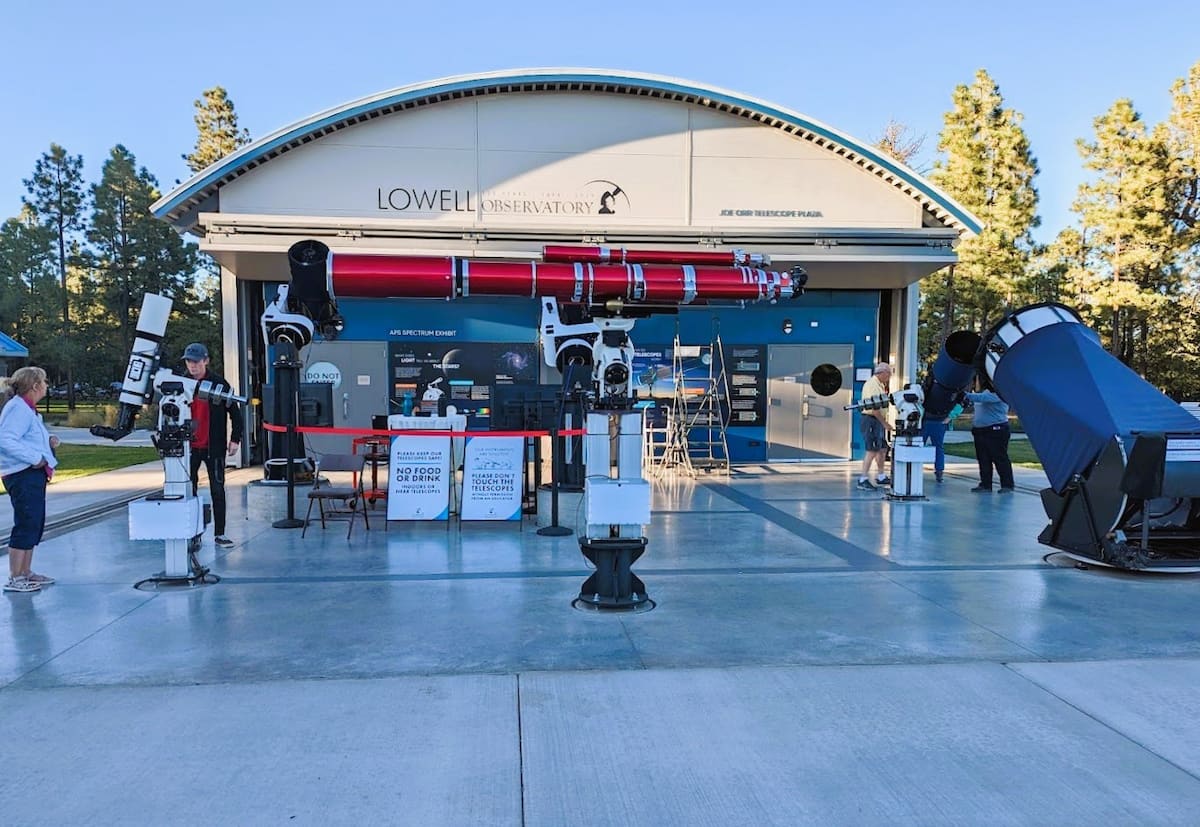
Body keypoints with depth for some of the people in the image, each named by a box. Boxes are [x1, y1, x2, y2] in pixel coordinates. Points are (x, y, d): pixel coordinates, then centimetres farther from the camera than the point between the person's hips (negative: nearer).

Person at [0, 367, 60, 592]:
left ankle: (26, 572, 25)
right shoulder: (18, 408, -14)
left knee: (35, 524, 15)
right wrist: (34, 458, -23)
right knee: (26, 524, -8)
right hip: (23, 474, -11)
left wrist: (48, 441, 7)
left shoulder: (27, 409, 18)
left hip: (33, 474, 11)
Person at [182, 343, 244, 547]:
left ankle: (219, 533, 9)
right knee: (188, 490, 5)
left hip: (214, 446, -2)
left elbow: (234, 412, 0)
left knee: (217, 489, 3)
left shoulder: (218, 383, -4)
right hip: (189, 446, 2)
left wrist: (235, 439, -6)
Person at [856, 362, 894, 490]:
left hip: (878, 421, 11)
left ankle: (881, 477, 27)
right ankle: (863, 479, -10)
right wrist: (885, 423, -20)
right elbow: (874, 408, -22)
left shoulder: (880, 385, 17)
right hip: (870, 420, -11)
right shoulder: (872, 385, -16)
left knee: (882, 449, 16)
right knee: (872, 450, -12)